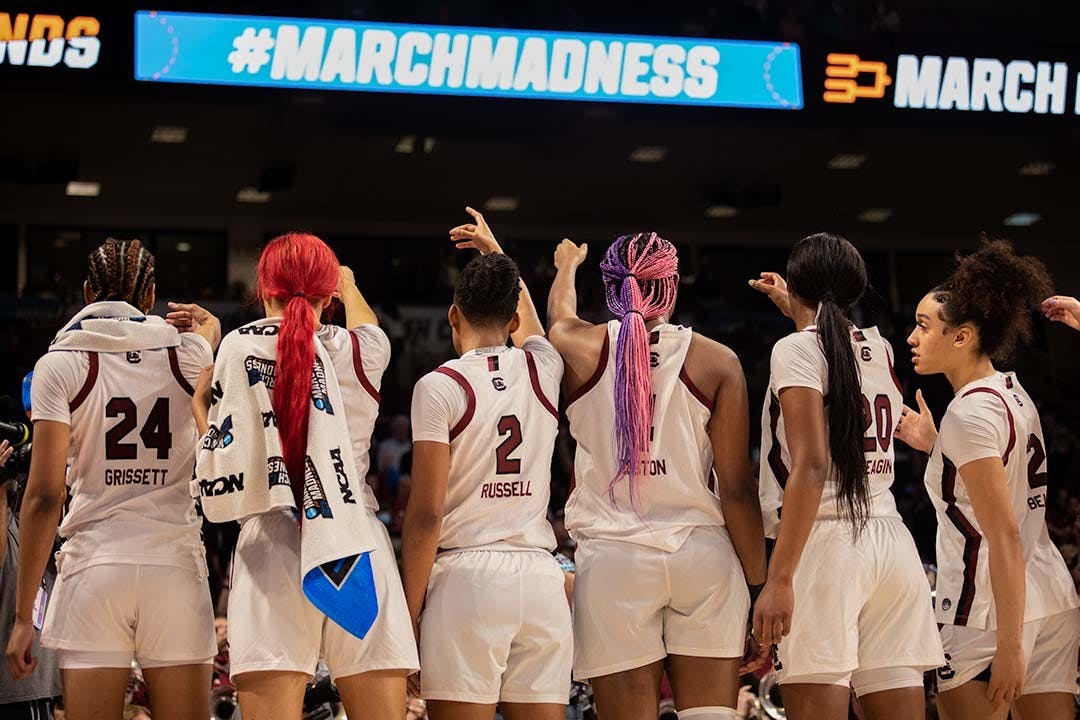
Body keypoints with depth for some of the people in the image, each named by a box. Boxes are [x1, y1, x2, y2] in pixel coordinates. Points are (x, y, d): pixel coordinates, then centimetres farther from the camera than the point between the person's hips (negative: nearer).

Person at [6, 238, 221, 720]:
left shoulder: (60, 364, -1)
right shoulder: (187, 353, 5)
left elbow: (44, 496, -6)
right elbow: (211, 327, 32)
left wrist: (23, 615, -2)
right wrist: (202, 321, 54)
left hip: (95, 568, -2)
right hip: (175, 568, 2)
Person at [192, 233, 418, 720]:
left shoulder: (239, 346, 3)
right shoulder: (362, 349, 9)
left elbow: (222, 461, 3)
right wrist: (350, 287, 56)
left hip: (274, 544, -2)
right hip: (360, 550, 2)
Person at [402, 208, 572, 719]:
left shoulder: (440, 386, -3)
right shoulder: (543, 369, 10)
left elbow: (427, 514, -8)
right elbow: (529, 324, 38)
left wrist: (409, 612, -3)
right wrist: (495, 250, 52)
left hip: (467, 576, -4)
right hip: (541, 578, 4)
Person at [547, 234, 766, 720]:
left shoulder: (580, 348, 2)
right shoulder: (717, 362, -1)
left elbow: (558, 315, 29)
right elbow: (737, 489, -2)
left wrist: (567, 264, 50)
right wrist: (760, 581, 5)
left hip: (614, 558, 0)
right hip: (704, 555, 0)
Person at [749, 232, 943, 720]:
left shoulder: (797, 350, -4)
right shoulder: (880, 349, 14)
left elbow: (810, 469, -16)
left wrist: (778, 578, -19)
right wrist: (795, 312, 53)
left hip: (827, 539, -7)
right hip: (892, 540, 7)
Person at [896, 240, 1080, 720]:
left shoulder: (970, 412, -15)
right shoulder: (1011, 391, 10)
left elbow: (1005, 538, -18)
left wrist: (1007, 646, -18)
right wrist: (934, 445, 19)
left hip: (988, 611, -8)